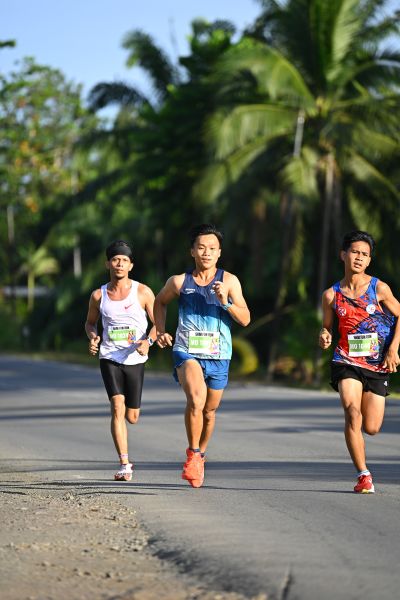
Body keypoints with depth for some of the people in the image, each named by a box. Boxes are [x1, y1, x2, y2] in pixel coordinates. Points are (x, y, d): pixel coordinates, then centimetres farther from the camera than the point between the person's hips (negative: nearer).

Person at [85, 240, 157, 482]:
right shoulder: (99, 295, 3)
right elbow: (90, 322, 18)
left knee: (132, 417, 6)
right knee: (117, 408, -18)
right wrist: (92, 337, -4)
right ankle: (125, 465, -17)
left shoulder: (143, 292, -2)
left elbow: (158, 323, 1)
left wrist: (148, 341, -19)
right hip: (109, 358, 0)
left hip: (135, 360, 0)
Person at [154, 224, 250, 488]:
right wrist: (161, 331, 9)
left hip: (218, 356, 2)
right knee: (196, 399, -27)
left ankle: (201, 454, 40)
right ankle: (192, 454, -12)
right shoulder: (179, 282, -1)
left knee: (210, 410, 14)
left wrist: (226, 302, -21)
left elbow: (245, 319, -5)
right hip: (187, 352, -2)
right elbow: (160, 302, 20)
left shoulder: (229, 281, -2)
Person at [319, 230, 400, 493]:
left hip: (377, 365, 0)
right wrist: (324, 336, -12)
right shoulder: (331, 294, 1)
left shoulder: (379, 288, -2)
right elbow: (327, 326, 12)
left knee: (371, 428, 2)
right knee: (352, 412, -22)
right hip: (347, 361, 0)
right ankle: (364, 475, -14)